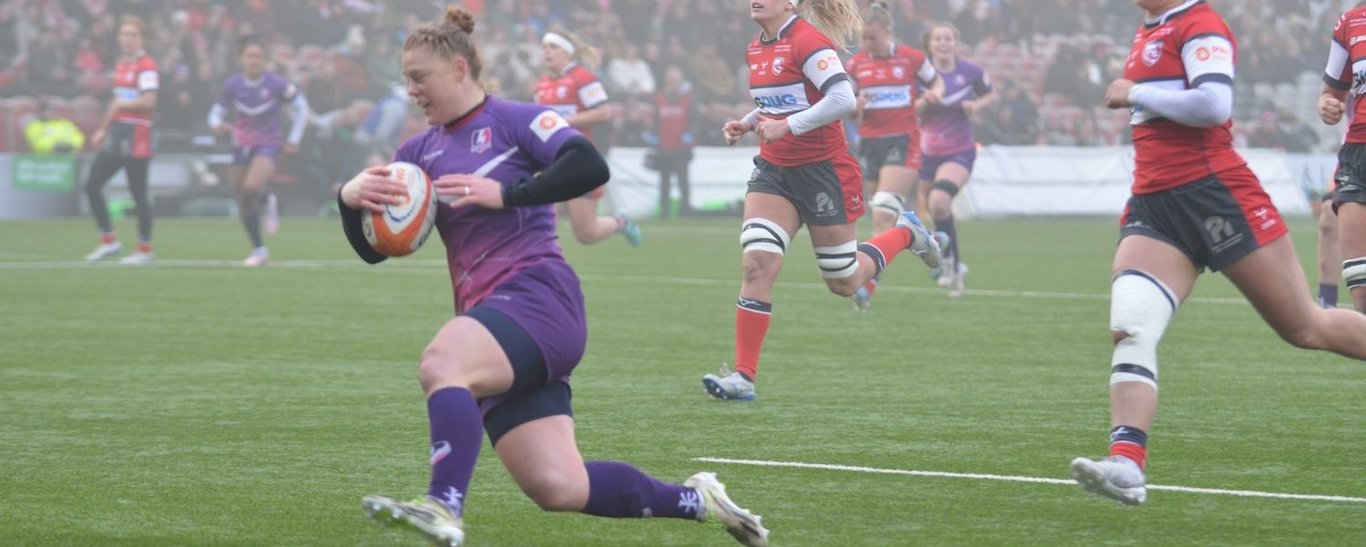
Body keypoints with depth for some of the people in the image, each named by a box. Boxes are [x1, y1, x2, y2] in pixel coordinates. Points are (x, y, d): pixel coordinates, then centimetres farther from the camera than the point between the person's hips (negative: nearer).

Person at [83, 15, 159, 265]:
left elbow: (149, 101, -24)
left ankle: (145, 250, 8)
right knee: (92, 186, 4)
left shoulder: (146, 65, -12)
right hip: (116, 134, 9)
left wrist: (121, 104, -13)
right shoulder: (121, 64, 15)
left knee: (139, 194, -2)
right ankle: (109, 242, 12)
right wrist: (103, 129, 25)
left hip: (136, 138, -9)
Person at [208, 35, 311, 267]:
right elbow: (217, 111, 3)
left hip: (267, 145, -3)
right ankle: (259, 250, 21)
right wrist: (217, 124, -21)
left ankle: (268, 201, 7)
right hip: (241, 146, 3)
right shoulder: (232, 85, -7)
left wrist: (294, 140, -1)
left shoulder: (276, 84, -14)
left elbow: (301, 107, 0)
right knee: (245, 204, 4)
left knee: (251, 188, -30)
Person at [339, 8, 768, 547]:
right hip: (491, 316, 7)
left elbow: (590, 166, -16)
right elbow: (373, 248, 15)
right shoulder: (420, 152, 19)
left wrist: (504, 193, -18)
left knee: (440, 364, -36)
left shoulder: (512, 119, 1)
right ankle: (695, 500, 12)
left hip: (537, 295, -7)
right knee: (561, 490, -5)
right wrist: (351, 198, -5)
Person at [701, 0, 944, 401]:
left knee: (844, 283, 8)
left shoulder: (807, 41, -18)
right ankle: (744, 376, -13)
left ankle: (906, 233, 36)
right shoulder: (757, 50, 8)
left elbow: (843, 99, -27)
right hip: (774, 171, 6)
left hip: (822, 169, -6)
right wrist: (747, 123, 3)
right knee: (756, 263, -12)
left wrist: (786, 125, -27)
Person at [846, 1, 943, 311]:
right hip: (870, 143, 4)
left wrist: (932, 97, -7)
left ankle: (868, 284, -22)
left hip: (903, 142, -4)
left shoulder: (911, 58, -3)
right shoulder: (856, 64, 5)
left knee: (884, 216, -16)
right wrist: (855, 108, -11)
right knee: (885, 218, 7)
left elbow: (937, 83, 15)